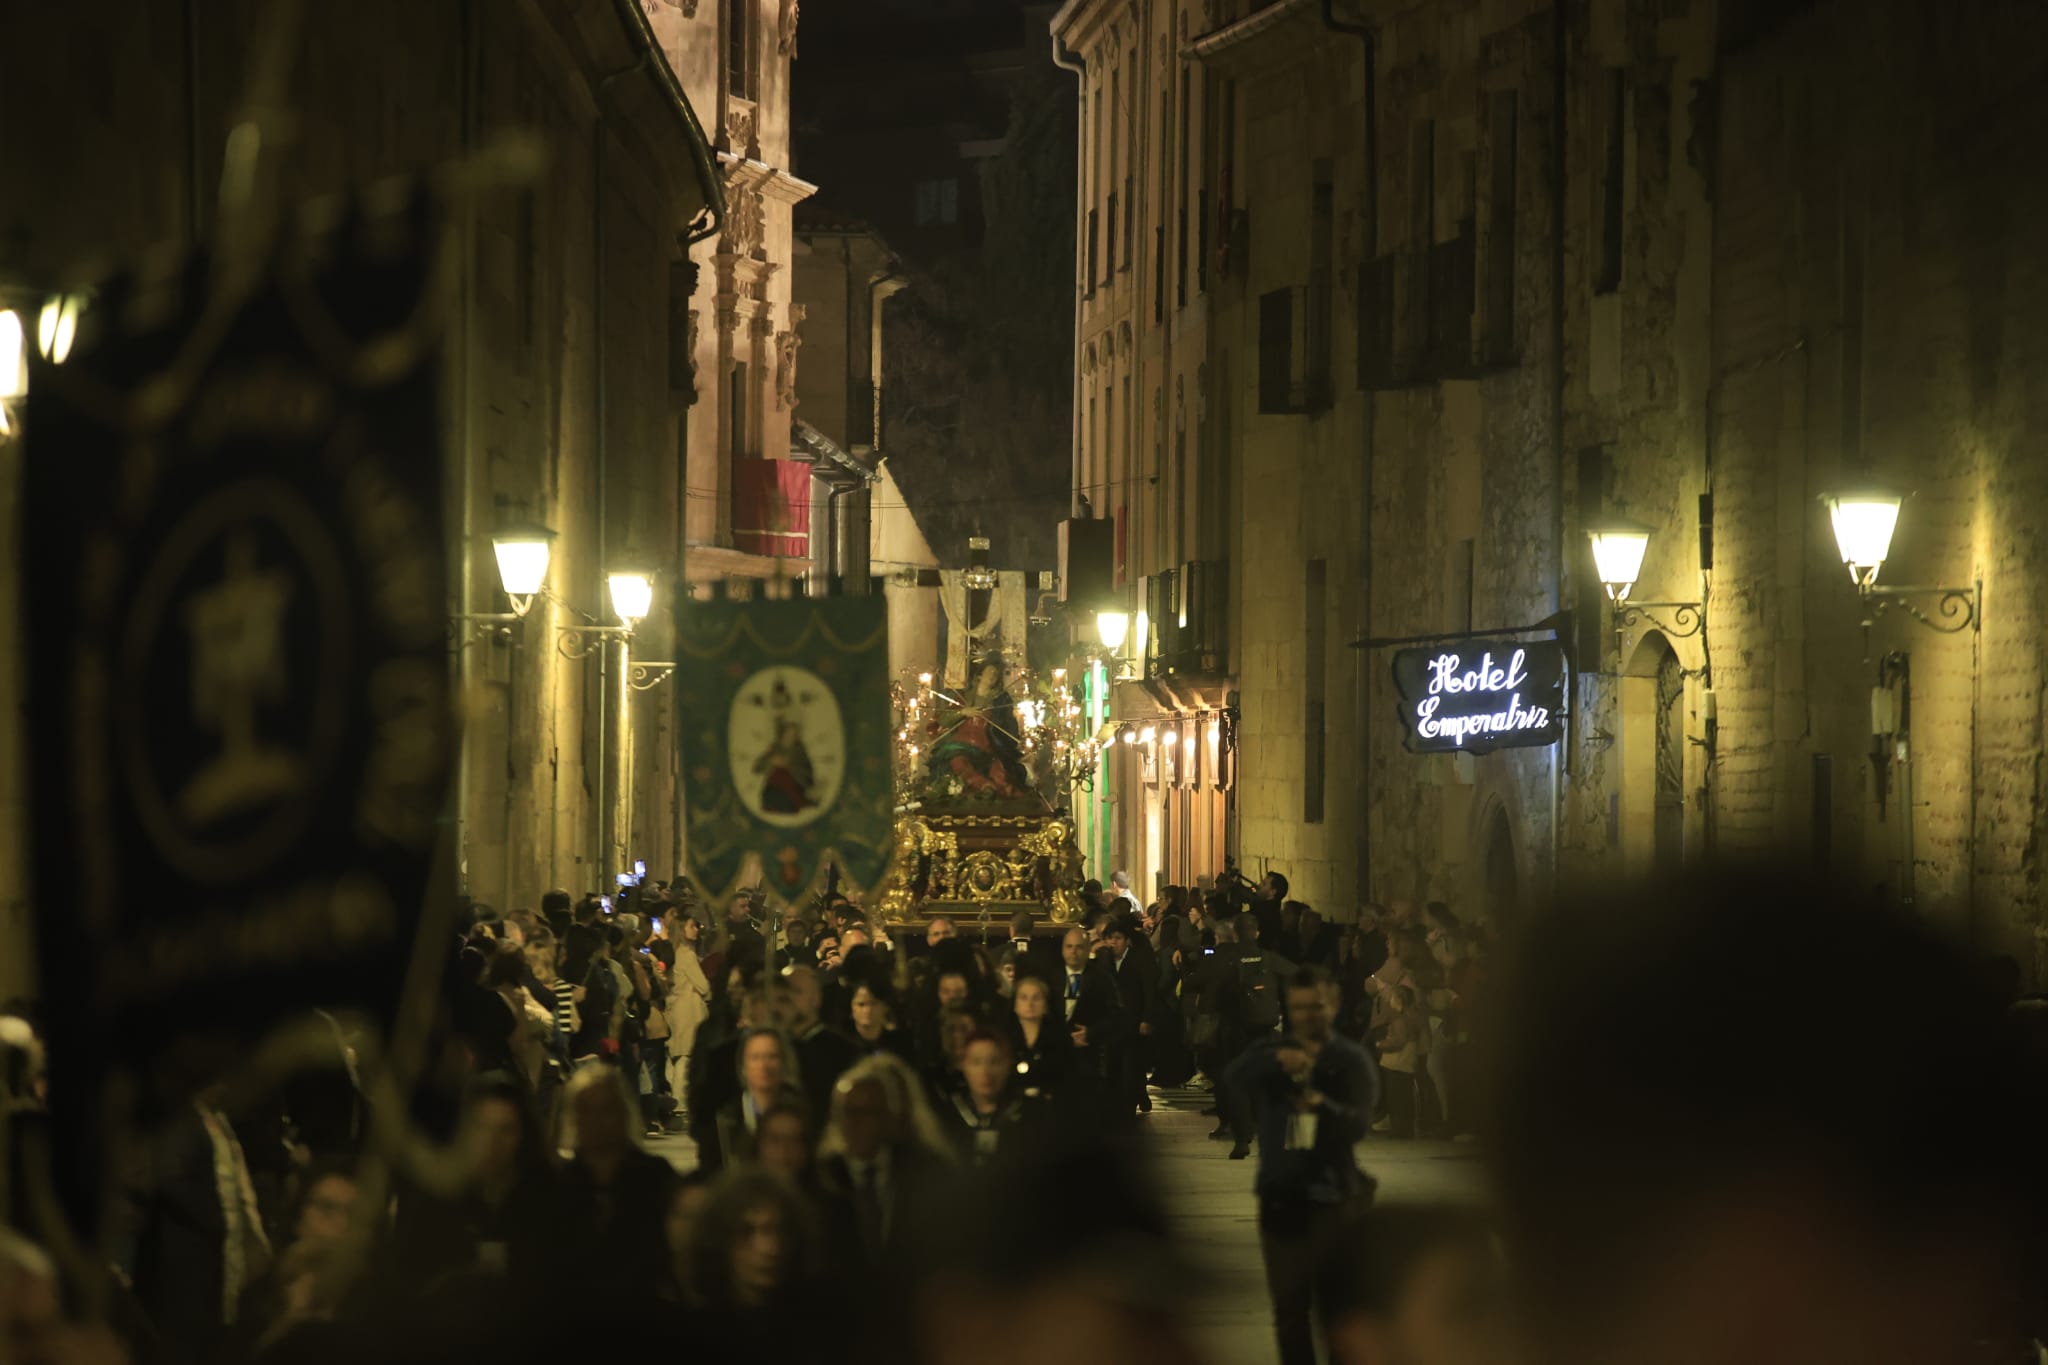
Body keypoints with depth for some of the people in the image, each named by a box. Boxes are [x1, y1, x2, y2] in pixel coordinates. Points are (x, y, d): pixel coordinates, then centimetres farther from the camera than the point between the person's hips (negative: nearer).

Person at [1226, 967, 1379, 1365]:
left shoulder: (1352, 1060, 0)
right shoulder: (1273, 1052, 7)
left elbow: (1358, 1123, -15)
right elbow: (1236, 1078, -15)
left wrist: (1323, 1104, -35)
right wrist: (1277, 1061, -34)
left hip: (1333, 1195, -3)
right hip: (1280, 1195, 3)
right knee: (1288, 1306, 9)